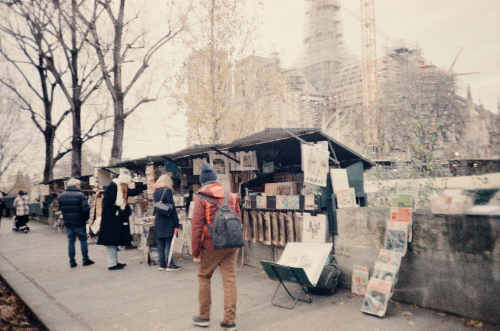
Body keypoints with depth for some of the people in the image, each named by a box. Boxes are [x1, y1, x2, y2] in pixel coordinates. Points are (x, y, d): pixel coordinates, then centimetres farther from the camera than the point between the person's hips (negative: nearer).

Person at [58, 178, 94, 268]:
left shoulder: (61, 196, 6)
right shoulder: (80, 195, -12)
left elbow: (60, 208, 14)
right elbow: (86, 208, -18)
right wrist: (85, 218, -3)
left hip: (67, 222, 5)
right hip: (79, 223, -5)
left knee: (71, 241, 11)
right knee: (83, 240, 7)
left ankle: (72, 262, 13)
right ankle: (85, 260, 10)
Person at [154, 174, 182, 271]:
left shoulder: (156, 192, 12)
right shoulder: (167, 190, -9)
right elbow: (172, 207, -12)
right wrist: (176, 223, -11)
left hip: (158, 221, 7)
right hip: (167, 222, -7)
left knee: (160, 243, 9)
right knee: (168, 243, -3)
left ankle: (162, 265, 13)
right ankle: (169, 265, -2)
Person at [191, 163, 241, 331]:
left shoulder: (201, 199, -6)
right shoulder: (231, 197, 8)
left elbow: (196, 226, -9)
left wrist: (195, 252, -4)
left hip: (211, 246, -3)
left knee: (203, 277, 15)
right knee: (230, 281, 7)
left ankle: (204, 316, 23)